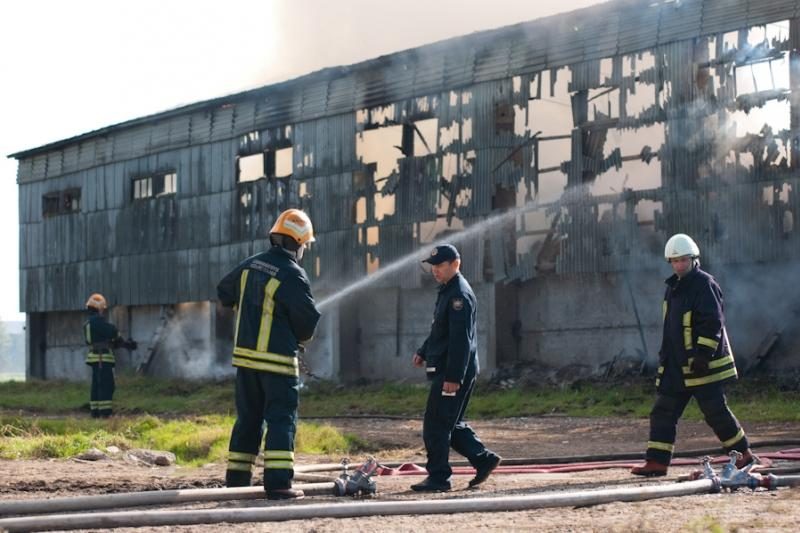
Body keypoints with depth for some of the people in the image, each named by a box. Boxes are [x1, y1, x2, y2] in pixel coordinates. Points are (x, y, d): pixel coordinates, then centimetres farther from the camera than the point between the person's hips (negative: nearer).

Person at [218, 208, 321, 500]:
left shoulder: (249, 265, 7)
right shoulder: (292, 275, -15)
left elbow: (224, 292, 23)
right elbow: (308, 319, -12)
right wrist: (299, 337, 9)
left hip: (244, 354, 7)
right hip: (278, 359, -7)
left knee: (247, 419, 15)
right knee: (281, 419, -4)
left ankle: (236, 478, 18)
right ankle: (278, 482, -13)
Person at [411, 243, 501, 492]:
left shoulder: (460, 295, -16)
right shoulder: (446, 291, 17)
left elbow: (461, 339, -22)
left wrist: (453, 377, -25)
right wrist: (423, 352, 23)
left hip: (454, 371, -10)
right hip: (444, 370, 10)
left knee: (436, 426, -6)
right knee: (449, 424, 15)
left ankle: (438, 478, 0)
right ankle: (483, 459, 18)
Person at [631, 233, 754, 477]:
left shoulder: (705, 285, -12)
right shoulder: (674, 287, 15)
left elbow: (713, 324, -18)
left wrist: (703, 356, -22)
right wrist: (665, 355, 21)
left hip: (702, 365, -8)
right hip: (676, 366, 8)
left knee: (716, 412, -3)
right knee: (663, 412, 3)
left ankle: (744, 454, 11)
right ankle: (656, 462, 5)